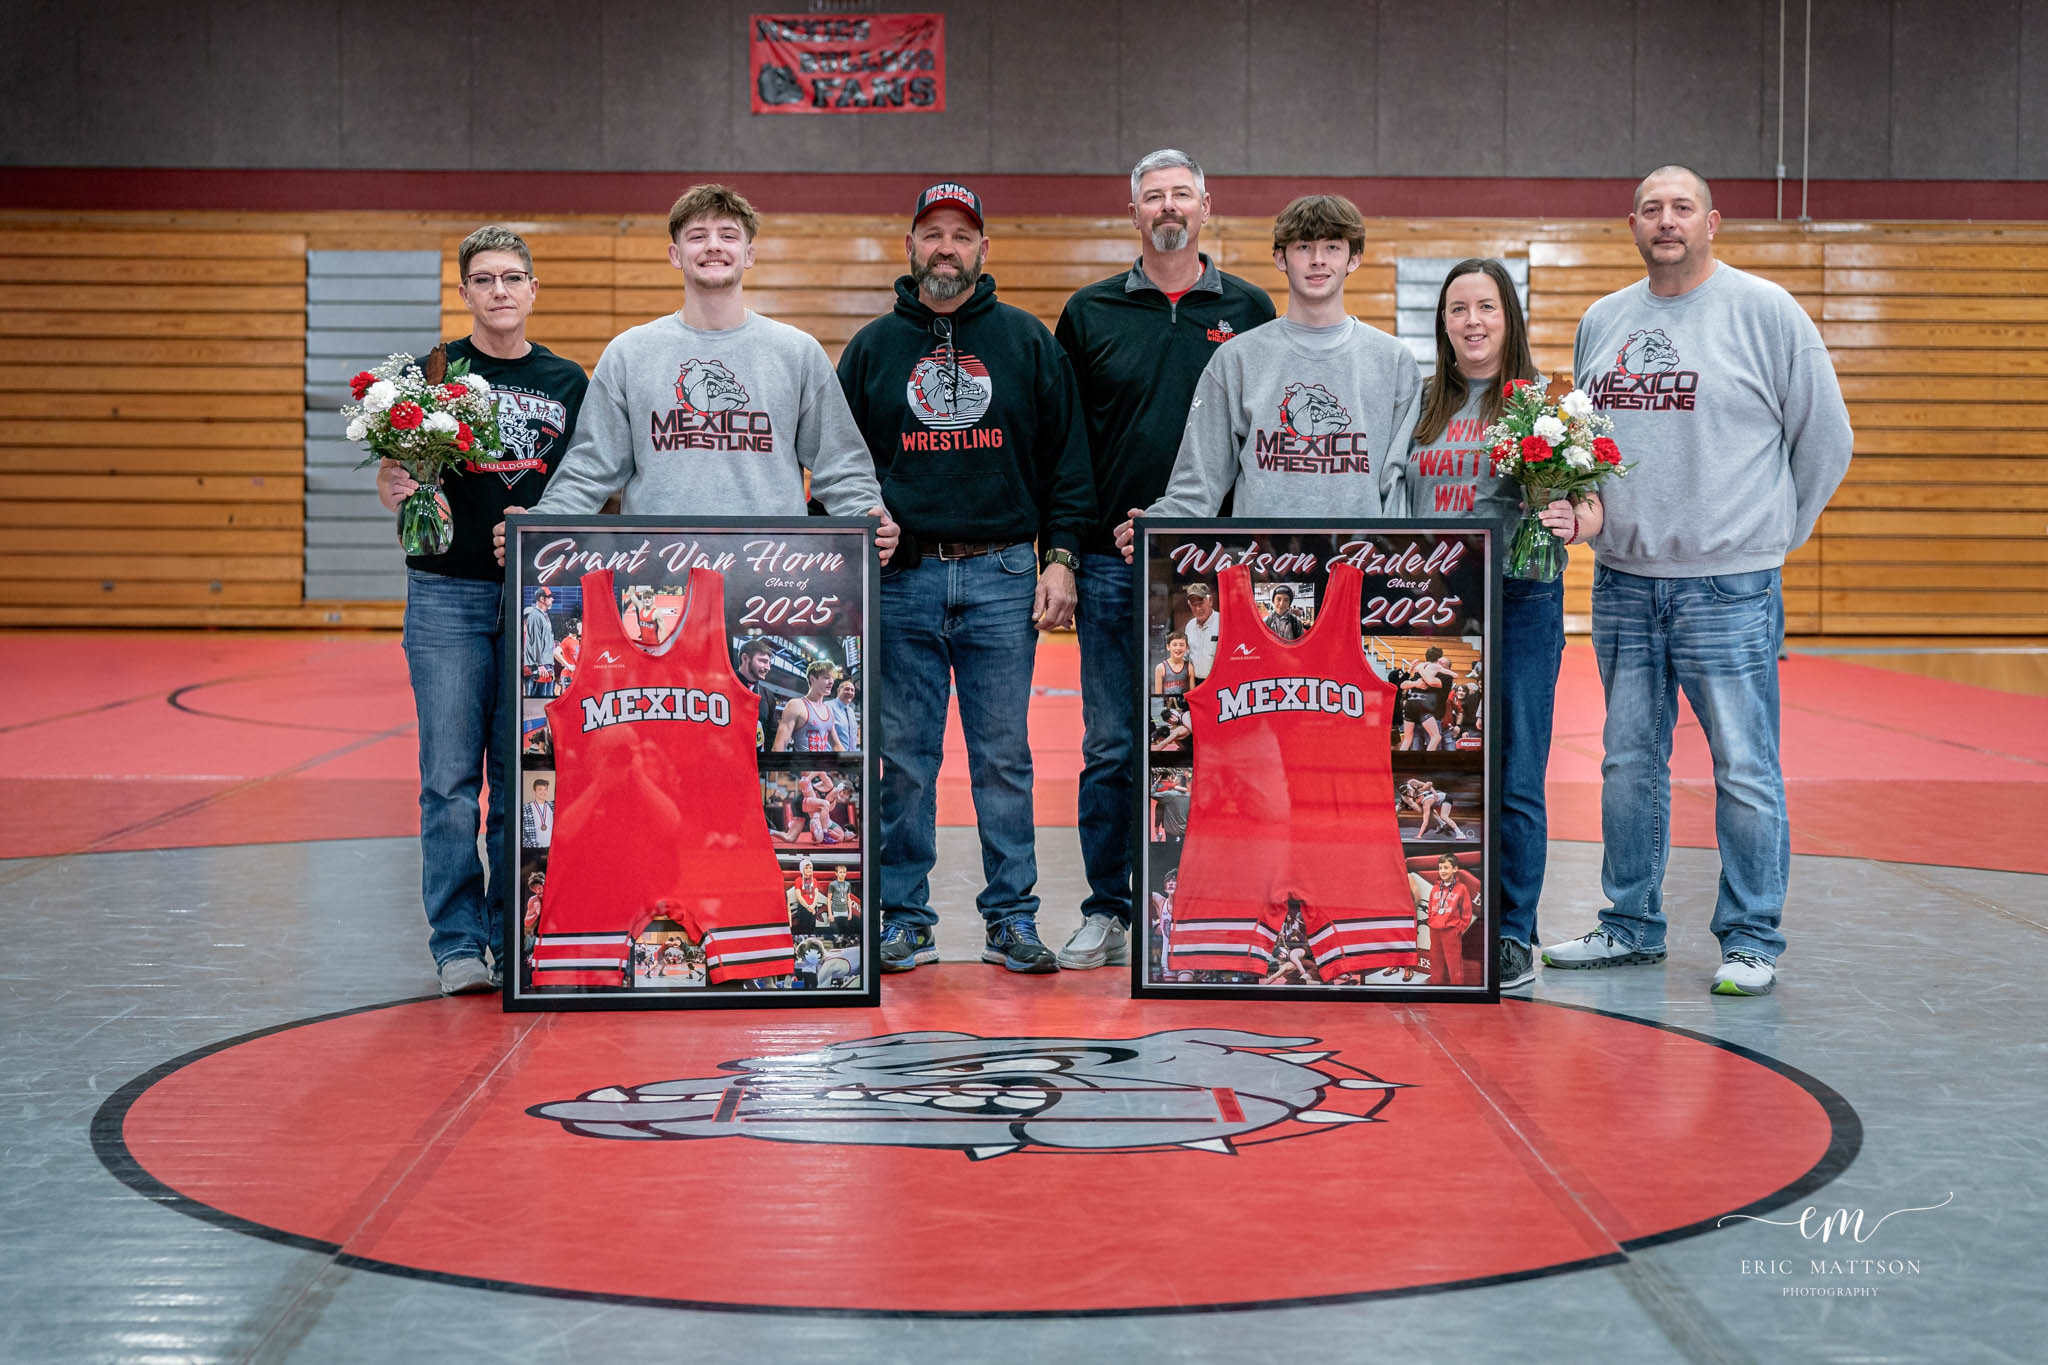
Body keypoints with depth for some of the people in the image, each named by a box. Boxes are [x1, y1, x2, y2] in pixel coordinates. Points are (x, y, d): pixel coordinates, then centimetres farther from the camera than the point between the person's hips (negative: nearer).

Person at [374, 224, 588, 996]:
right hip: (448, 592, -2)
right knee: (450, 778, -3)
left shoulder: (568, 382, 11)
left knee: (524, 777, 4)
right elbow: (388, 487, 4)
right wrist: (398, 488, -18)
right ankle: (458, 946, 3)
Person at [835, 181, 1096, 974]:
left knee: (1004, 757, 3)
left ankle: (1012, 919, 10)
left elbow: (1067, 458, 8)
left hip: (1002, 579, 0)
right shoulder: (872, 348, 9)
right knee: (904, 760, 3)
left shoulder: (1029, 342, 8)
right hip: (901, 580, 1)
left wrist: (1060, 558, -1)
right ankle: (904, 919, 11)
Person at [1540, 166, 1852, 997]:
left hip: (1728, 586, -5)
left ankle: (1751, 940, 7)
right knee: (1630, 762, 11)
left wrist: (1770, 531, 4)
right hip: (1622, 580, 5)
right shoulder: (1601, 321, 12)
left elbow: (1826, 437, 1)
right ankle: (1631, 927, 22)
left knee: (1744, 769, -2)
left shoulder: (1764, 312, -3)